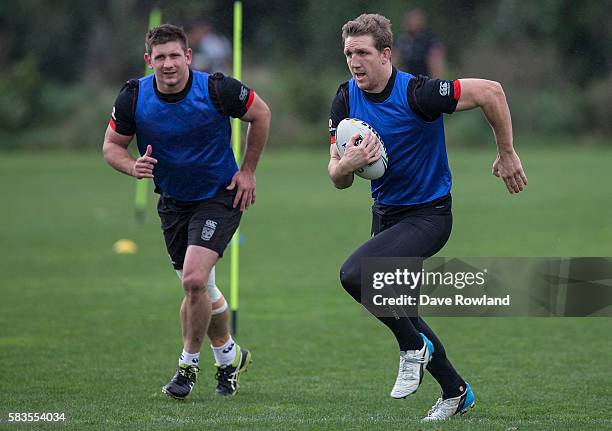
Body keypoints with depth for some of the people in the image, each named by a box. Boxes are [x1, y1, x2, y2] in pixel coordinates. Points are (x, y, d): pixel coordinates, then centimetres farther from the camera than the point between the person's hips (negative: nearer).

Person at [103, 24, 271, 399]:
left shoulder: (217, 89, -21)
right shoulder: (133, 97, -13)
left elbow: (260, 112, -3)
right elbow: (112, 145, -1)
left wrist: (248, 171, -2)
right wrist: (134, 167, -24)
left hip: (220, 196, -4)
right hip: (173, 201, 4)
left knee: (194, 279, -21)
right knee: (200, 287, 14)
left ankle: (189, 364, -2)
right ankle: (229, 355, 39)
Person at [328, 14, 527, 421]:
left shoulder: (417, 93, -23)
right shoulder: (346, 99, -4)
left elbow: (490, 91, -19)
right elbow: (338, 178, -3)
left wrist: (507, 154, -12)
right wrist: (346, 164, -27)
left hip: (428, 215, -8)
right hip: (386, 214, 8)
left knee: (355, 274, -26)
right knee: (398, 314, 15)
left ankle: (414, 347, -5)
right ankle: (455, 391, 32)